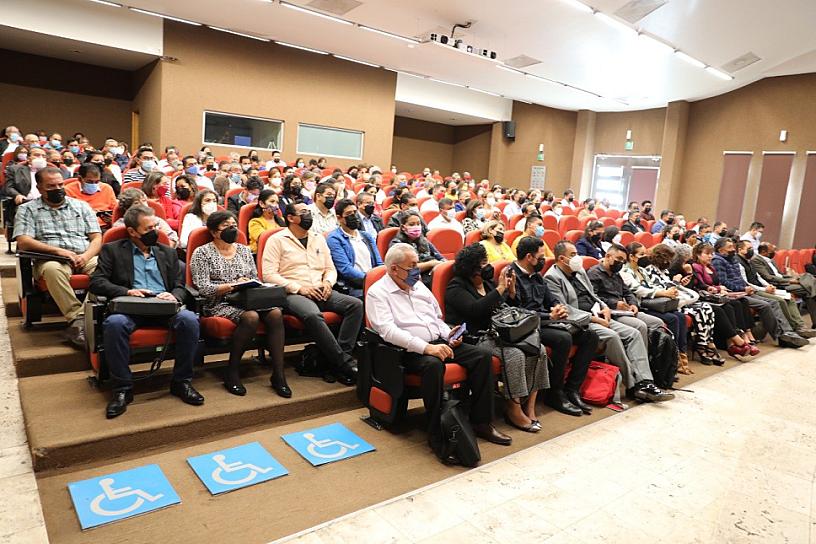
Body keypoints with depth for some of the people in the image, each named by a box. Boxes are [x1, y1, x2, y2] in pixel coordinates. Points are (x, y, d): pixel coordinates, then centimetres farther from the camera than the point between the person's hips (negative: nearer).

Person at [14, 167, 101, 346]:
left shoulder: (81, 206, 19)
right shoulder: (27, 209, 14)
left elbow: (97, 237, 12)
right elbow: (23, 243, 0)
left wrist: (86, 256, -10)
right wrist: (58, 251, -14)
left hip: (84, 259, 2)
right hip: (50, 260, -1)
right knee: (52, 269, -39)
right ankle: (77, 318, -37)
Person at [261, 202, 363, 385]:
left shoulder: (318, 238, 21)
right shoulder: (277, 240, 4)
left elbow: (330, 268, 23)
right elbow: (269, 274, -6)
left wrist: (328, 282, 0)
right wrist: (299, 288, -14)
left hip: (320, 292, 6)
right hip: (293, 294, -5)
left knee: (356, 304, -20)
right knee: (313, 315, -38)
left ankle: (341, 355, -24)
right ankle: (345, 363, -30)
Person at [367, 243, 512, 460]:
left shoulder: (419, 286, 19)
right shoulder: (377, 293, -4)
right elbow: (388, 330, -19)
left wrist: (448, 335, 4)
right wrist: (426, 347, -27)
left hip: (439, 342, 7)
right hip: (409, 351, -7)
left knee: (483, 355, -11)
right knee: (433, 364, -39)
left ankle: (481, 422, -3)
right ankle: (437, 434, -24)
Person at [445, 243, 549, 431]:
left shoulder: (488, 283, 17)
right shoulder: (456, 287, -4)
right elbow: (476, 310, -21)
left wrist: (511, 289, 2)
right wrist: (500, 288, -17)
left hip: (495, 333, 8)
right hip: (473, 339, -7)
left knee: (539, 350, -11)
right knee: (514, 354, -29)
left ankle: (529, 404, -8)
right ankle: (513, 410, -17)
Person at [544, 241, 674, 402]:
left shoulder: (580, 271, 19)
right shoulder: (552, 278, -9)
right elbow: (563, 309, -17)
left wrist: (604, 307, 6)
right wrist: (592, 318, -16)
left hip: (596, 317, 9)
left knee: (634, 333, -7)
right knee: (611, 336, -29)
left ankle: (644, 382, -14)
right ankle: (632, 385, -17)